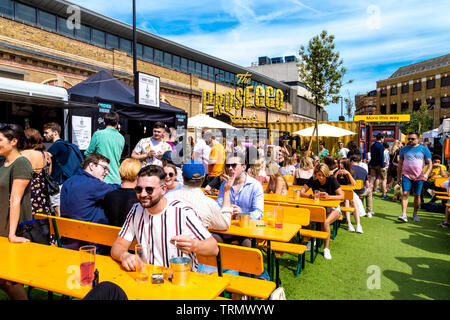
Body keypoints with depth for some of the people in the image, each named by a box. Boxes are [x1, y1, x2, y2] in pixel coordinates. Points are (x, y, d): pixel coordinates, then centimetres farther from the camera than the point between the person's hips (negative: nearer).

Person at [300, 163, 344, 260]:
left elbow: (342, 196, -18)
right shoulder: (313, 180, -5)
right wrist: (311, 196, -29)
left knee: (325, 222, -33)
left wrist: (329, 197, -36)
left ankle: (326, 248, -13)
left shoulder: (331, 179, -13)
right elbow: (301, 192, -8)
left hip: (333, 207, -3)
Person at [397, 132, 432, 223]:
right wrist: (399, 176, 12)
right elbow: (400, 163, 14)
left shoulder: (424, 149, 2)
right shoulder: (404, 149, 8)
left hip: (419, 177, 0)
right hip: (406, 175, 1)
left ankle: (415, 214, 23)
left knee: (417, 195, 6)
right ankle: (404, 214, -14)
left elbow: (430, 163, -1)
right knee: (405, 193, -11)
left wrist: (426, 174, -17)